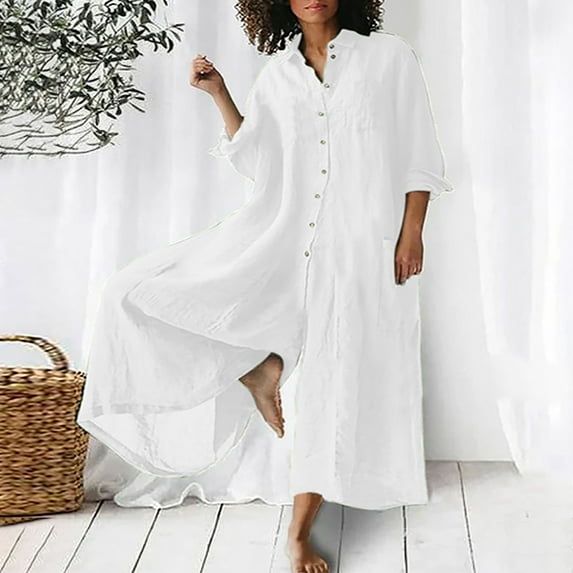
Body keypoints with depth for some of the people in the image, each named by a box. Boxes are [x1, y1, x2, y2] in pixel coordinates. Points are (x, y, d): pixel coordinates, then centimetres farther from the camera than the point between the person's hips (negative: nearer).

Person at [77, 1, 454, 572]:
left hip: (359, 246, -3)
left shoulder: (389, 56, 4)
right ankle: (259, 366, 8)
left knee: (333, 388, 0)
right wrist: (219, 93, 3)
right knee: (141, 291, -8)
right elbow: (254, 161, 12)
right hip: (279, 235, 3)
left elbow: (419, 155, 2)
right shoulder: (276, 73, 12)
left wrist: (411, 233, -6)